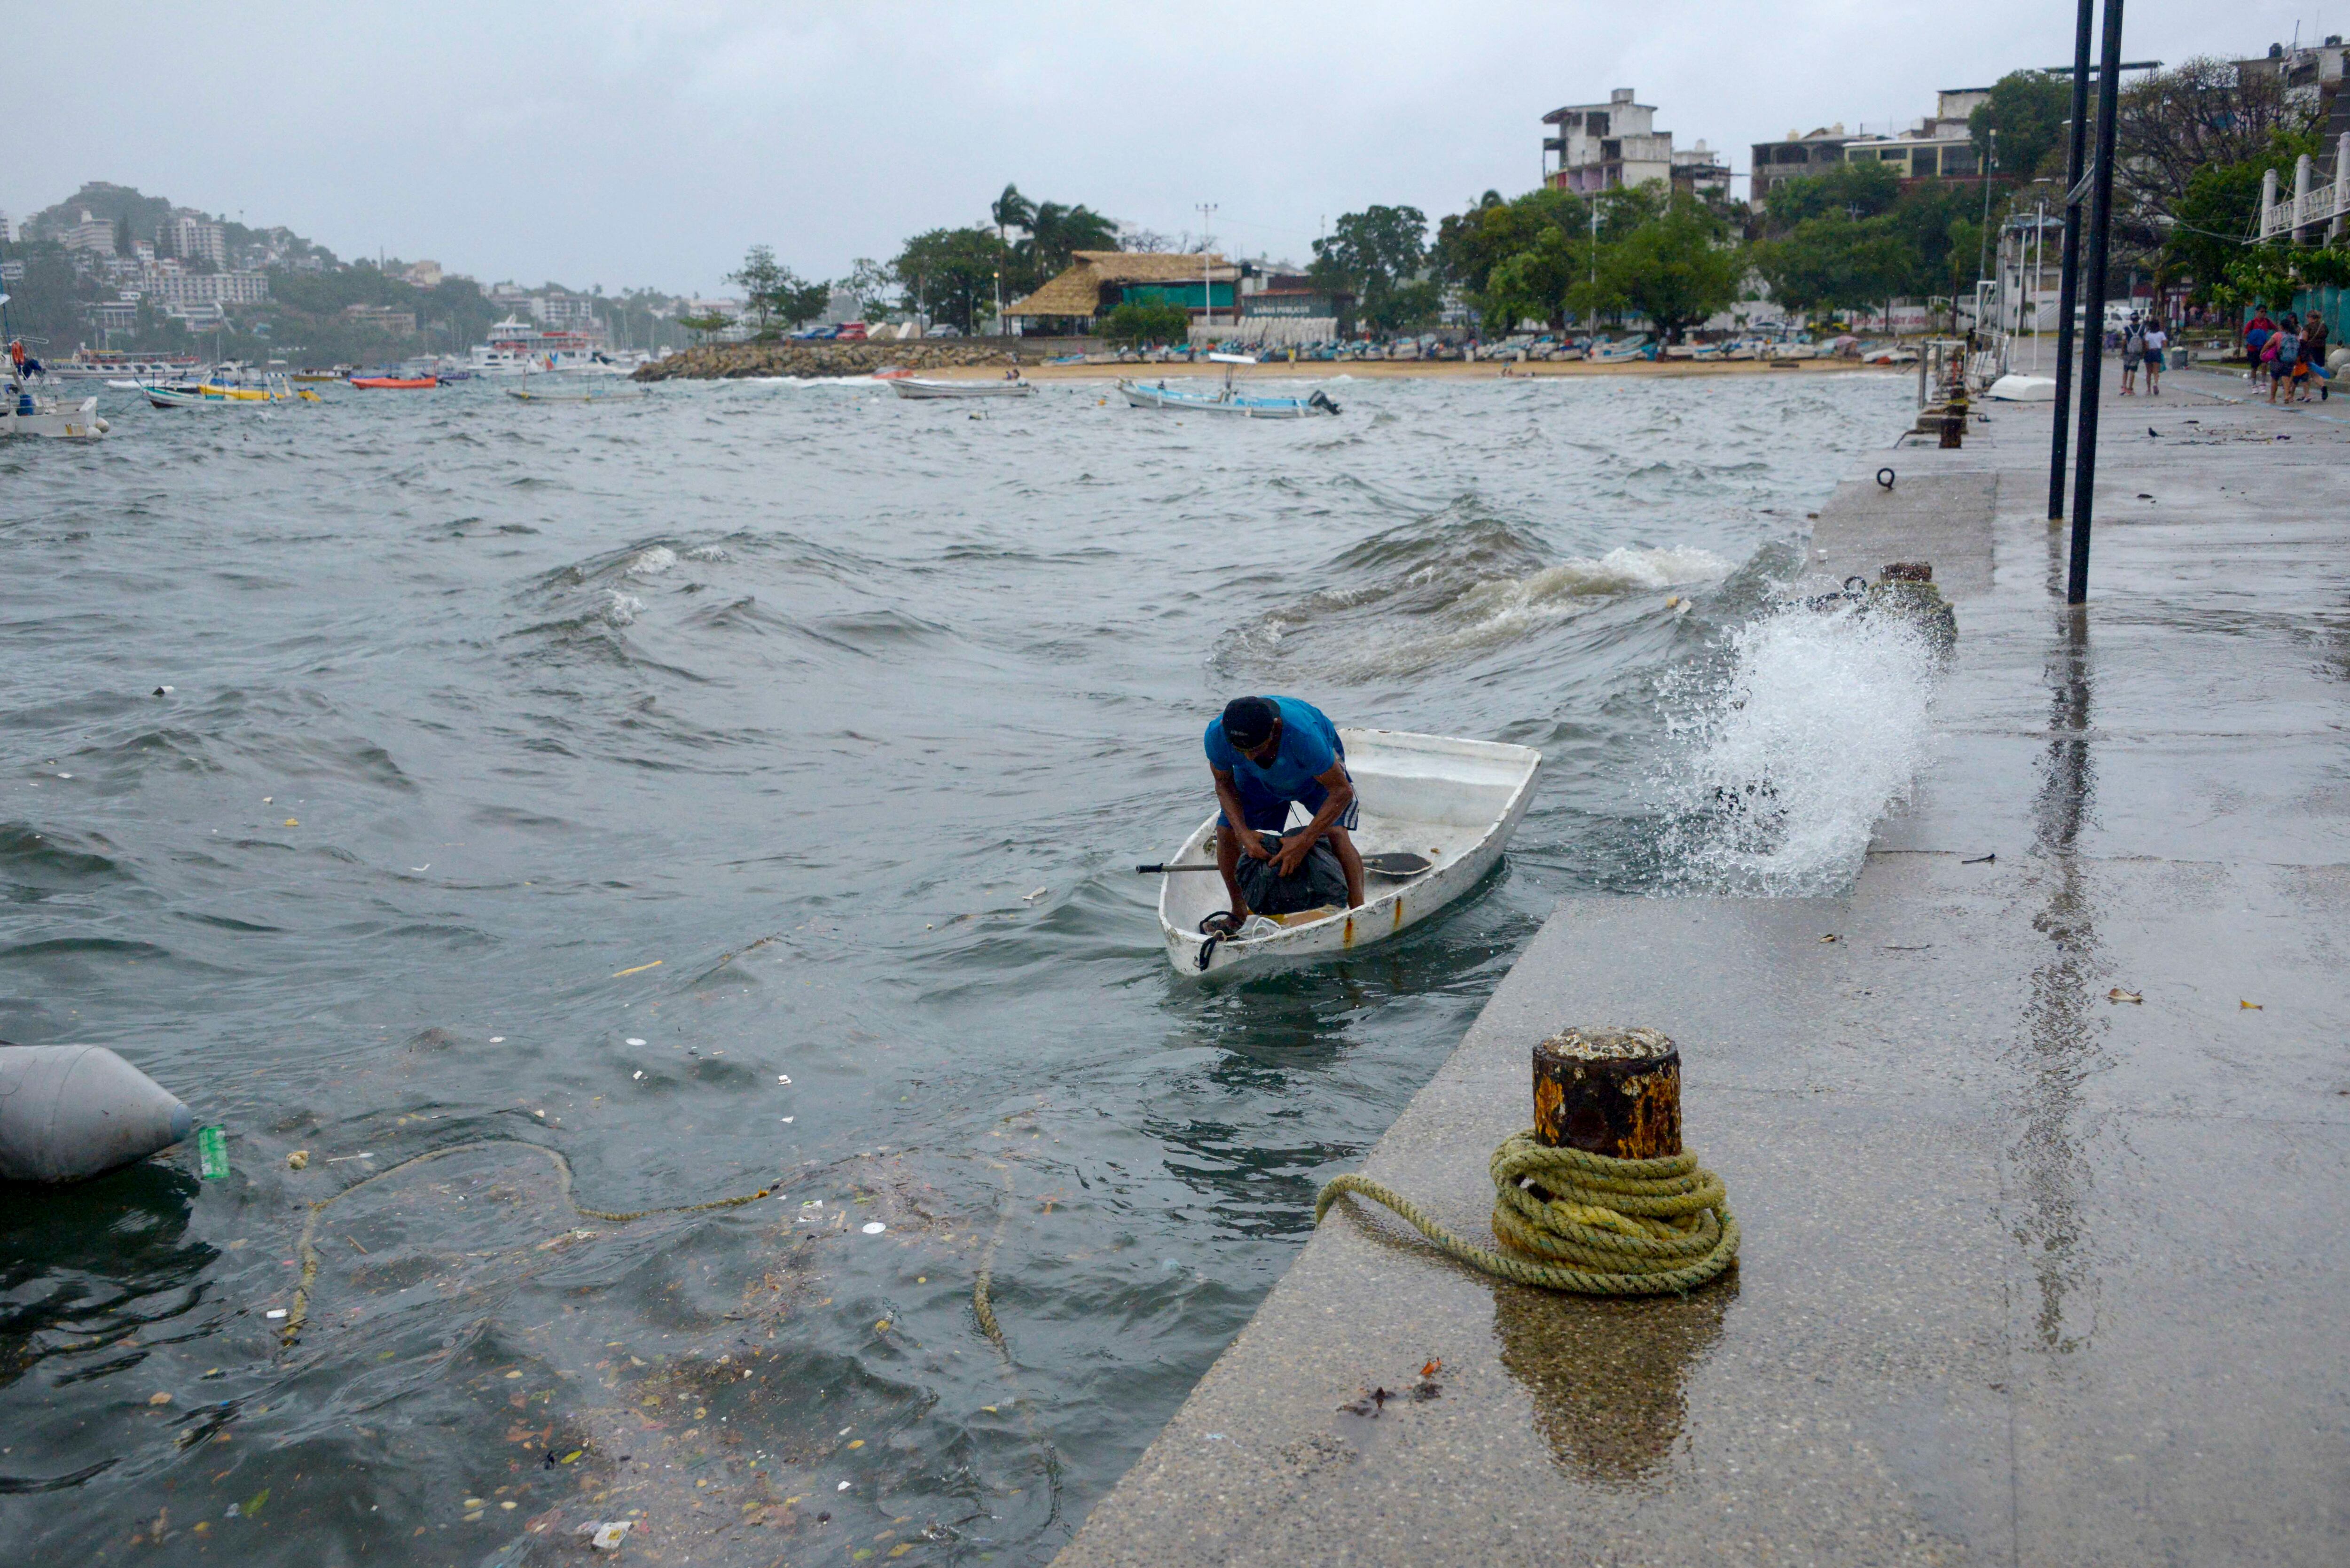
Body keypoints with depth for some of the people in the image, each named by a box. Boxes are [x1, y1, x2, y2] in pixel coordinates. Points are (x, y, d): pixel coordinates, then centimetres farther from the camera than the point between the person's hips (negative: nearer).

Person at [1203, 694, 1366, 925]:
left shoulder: (1303, 734, -47)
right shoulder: (1217, 734, -36)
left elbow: (1342, 791, -35)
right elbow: (1224, 783, -14)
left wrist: (1304, 842, -39)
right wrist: (1243, 832, -27)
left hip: (1318, 770, -3)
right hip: (1259, 778, 3)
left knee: (1335, 832, -24)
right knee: (1225, 831, -6)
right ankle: (1238, 914, 15)